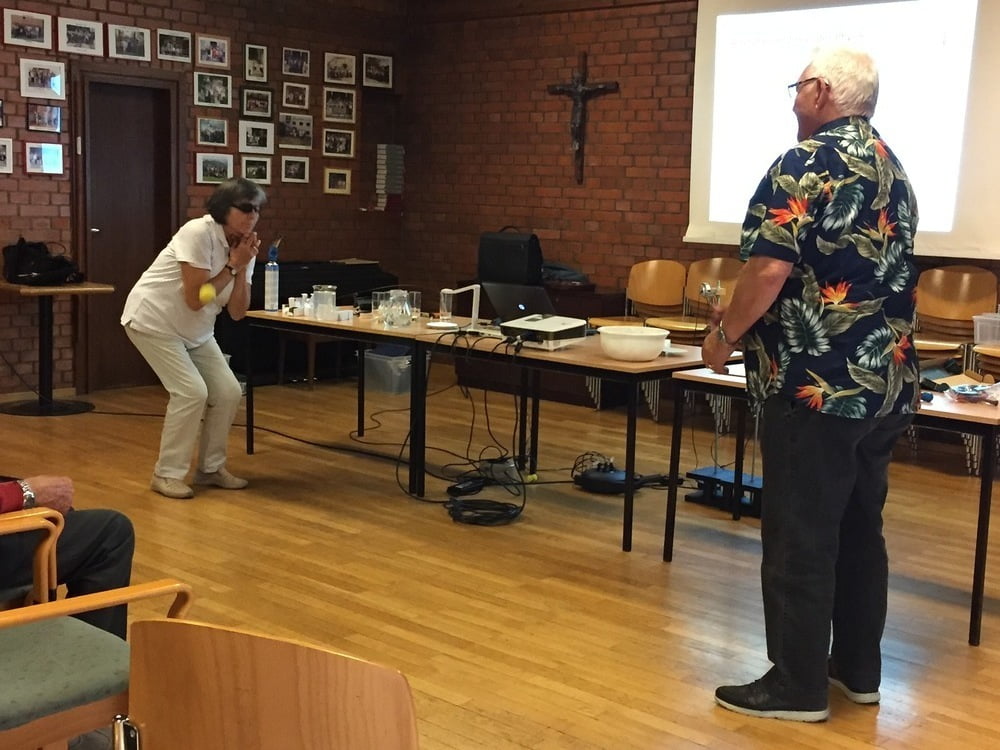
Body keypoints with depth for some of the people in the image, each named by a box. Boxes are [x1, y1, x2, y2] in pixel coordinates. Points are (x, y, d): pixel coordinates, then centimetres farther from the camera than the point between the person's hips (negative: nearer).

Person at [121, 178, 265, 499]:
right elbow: (194, 299, -26)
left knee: (229, 392, -1)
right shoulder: (198, 233, -24)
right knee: (191, 392, -18)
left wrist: (242, 268, -19)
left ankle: (210, 468, 15)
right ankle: (167, 474, -4)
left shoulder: (242, 247, -3)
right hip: (153, 320, -8)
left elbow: (237, 313, -7)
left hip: (195, 330, 8)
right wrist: (232, 266, -22)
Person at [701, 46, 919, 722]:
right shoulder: (894, 170, 15)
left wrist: (725, 336, -6)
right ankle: (859, 669, 26)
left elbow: (770, 270, -21)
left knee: (799, 538, 0)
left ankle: (799, 686, 9)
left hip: (816, 385, -9)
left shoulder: (807, 165, -12)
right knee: (861, 530, 16)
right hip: (886, 382, 9)